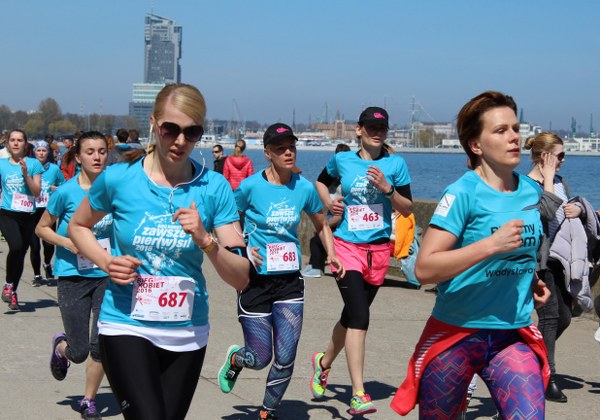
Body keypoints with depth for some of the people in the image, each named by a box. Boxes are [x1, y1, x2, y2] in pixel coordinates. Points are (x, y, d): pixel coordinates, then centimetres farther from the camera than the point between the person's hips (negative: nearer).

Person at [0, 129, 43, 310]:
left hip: (28, 215, 1)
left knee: (21, 253, 5)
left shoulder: (33, 164, 2)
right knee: (16, 246, -25)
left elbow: (37, 192, -3)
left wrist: (26, 173, -13)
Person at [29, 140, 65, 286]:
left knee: (49, 243, -8)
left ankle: (47, 264, 25)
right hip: (32, 211, 0)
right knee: (34, 245, 1)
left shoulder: (54, 169, 4)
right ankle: (37, 275, 19)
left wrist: (57, 190, -6)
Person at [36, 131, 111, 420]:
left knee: (101, 346, -1)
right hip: (73, 276, -2)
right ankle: (60, 347, 38)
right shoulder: (66, 192, -9)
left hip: (106, 275, 2)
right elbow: (42, 228, 2)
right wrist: (67, 242, -15)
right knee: (79, 352, 1)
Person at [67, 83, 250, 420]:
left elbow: (241, 278, -7)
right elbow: (78, 226, 12)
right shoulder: (119, 178, -7)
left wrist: (204, 240, -24)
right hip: (126, 326, -2)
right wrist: (107, 261, -6)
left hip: (187, 332, 2)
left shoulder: (214, 187, -6)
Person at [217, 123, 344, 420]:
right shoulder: (251, 186, -10)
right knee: (260, 358, 1)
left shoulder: (304, 188, -1)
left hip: (290, 280, 3)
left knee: (286, 358, 0)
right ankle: (235, 359, 38)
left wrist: (331, 254, -1)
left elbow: (322, 225, 15)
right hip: (256, 280, -3)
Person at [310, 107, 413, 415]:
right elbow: (321, 182, 24)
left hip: (379, 249, 3)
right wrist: (329, 204, 4)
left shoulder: (395, 164, 2)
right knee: (359, 315, -19)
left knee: (352, 315, 15)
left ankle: (324, 362, 43)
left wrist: (387, 188, -13)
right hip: (347, 247, -2)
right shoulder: (342, 160, 3)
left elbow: (408, 209, 3)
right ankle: (358, 395, -20)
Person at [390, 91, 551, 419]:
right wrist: (491, 244, -27)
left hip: (514, 336, 5)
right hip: (458, 334, -4)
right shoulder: (462, 193, -13)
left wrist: (531, 279, 9)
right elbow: (424, 269, -22)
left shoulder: (532, 191, 6)